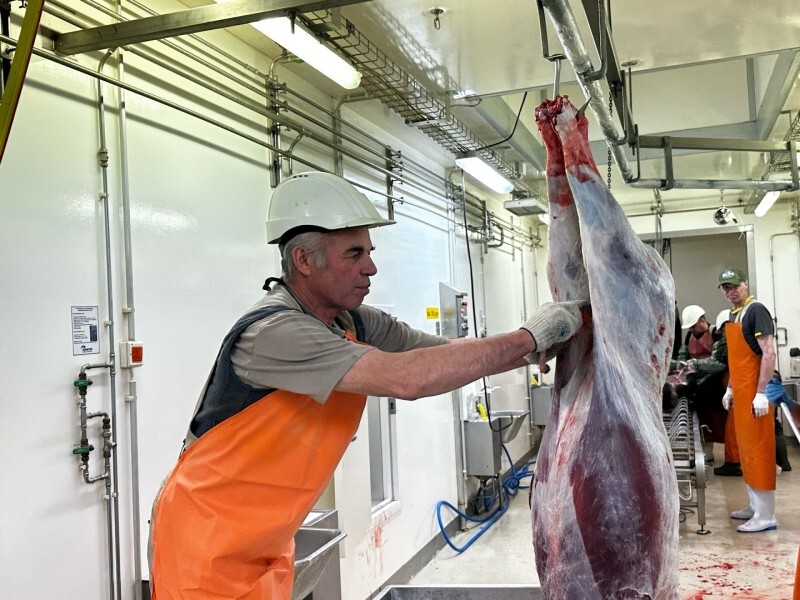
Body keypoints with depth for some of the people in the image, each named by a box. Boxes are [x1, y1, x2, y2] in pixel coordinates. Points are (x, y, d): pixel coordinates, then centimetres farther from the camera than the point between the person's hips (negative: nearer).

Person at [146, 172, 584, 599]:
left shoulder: (357, 325, -3)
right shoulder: (273, 332, -28)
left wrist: (544, 346, -15)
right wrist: (527, 339, -28)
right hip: (205, 544, -7)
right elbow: (408, 378, -36)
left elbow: (455, 355, 0)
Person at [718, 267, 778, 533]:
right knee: (746, 449, 14)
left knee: (758, 450, -5)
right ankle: (755, 506, 24)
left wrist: (761, 393, -22)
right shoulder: (734, 314, 15)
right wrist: (730, 389, 20)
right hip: (741, 392, 9)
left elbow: (769, 353, -18)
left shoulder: (756, 310, -12)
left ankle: (765, 516, 1)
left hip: (755, 392, -9)